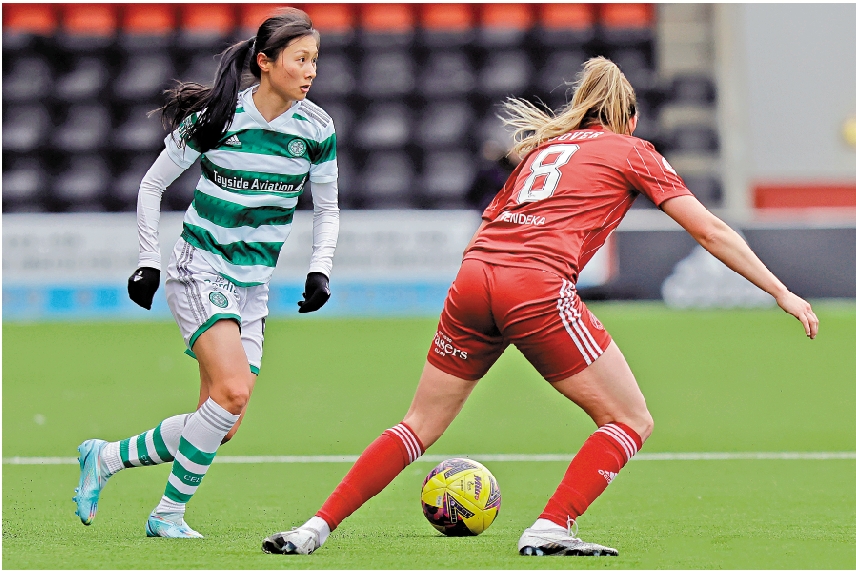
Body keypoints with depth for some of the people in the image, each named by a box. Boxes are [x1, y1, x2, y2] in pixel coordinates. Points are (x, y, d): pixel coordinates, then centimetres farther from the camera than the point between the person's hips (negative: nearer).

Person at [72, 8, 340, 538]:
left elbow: (327, 208, 15)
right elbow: (152, 185, 1)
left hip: (254, 286, 5)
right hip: (200, 271, -5)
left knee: (222, 427, -3)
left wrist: (320, 271, 1)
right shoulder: (218, 117, -11)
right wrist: (149, 263, -1)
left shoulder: (317, 129, 0)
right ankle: (170, 514, -8)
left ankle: (105, 457, 17)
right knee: (232, 391, -24)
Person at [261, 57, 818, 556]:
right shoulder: (633, 152, 14)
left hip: (474, 275, 6)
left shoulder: (544, 145, 29)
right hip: (537, 288, -6)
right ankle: (550, 529, -8)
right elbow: (711, 232, 12)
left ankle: (317, 528, 9)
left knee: (420, 427, 16)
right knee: (631, 422, 6)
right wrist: (782, 293, 16)